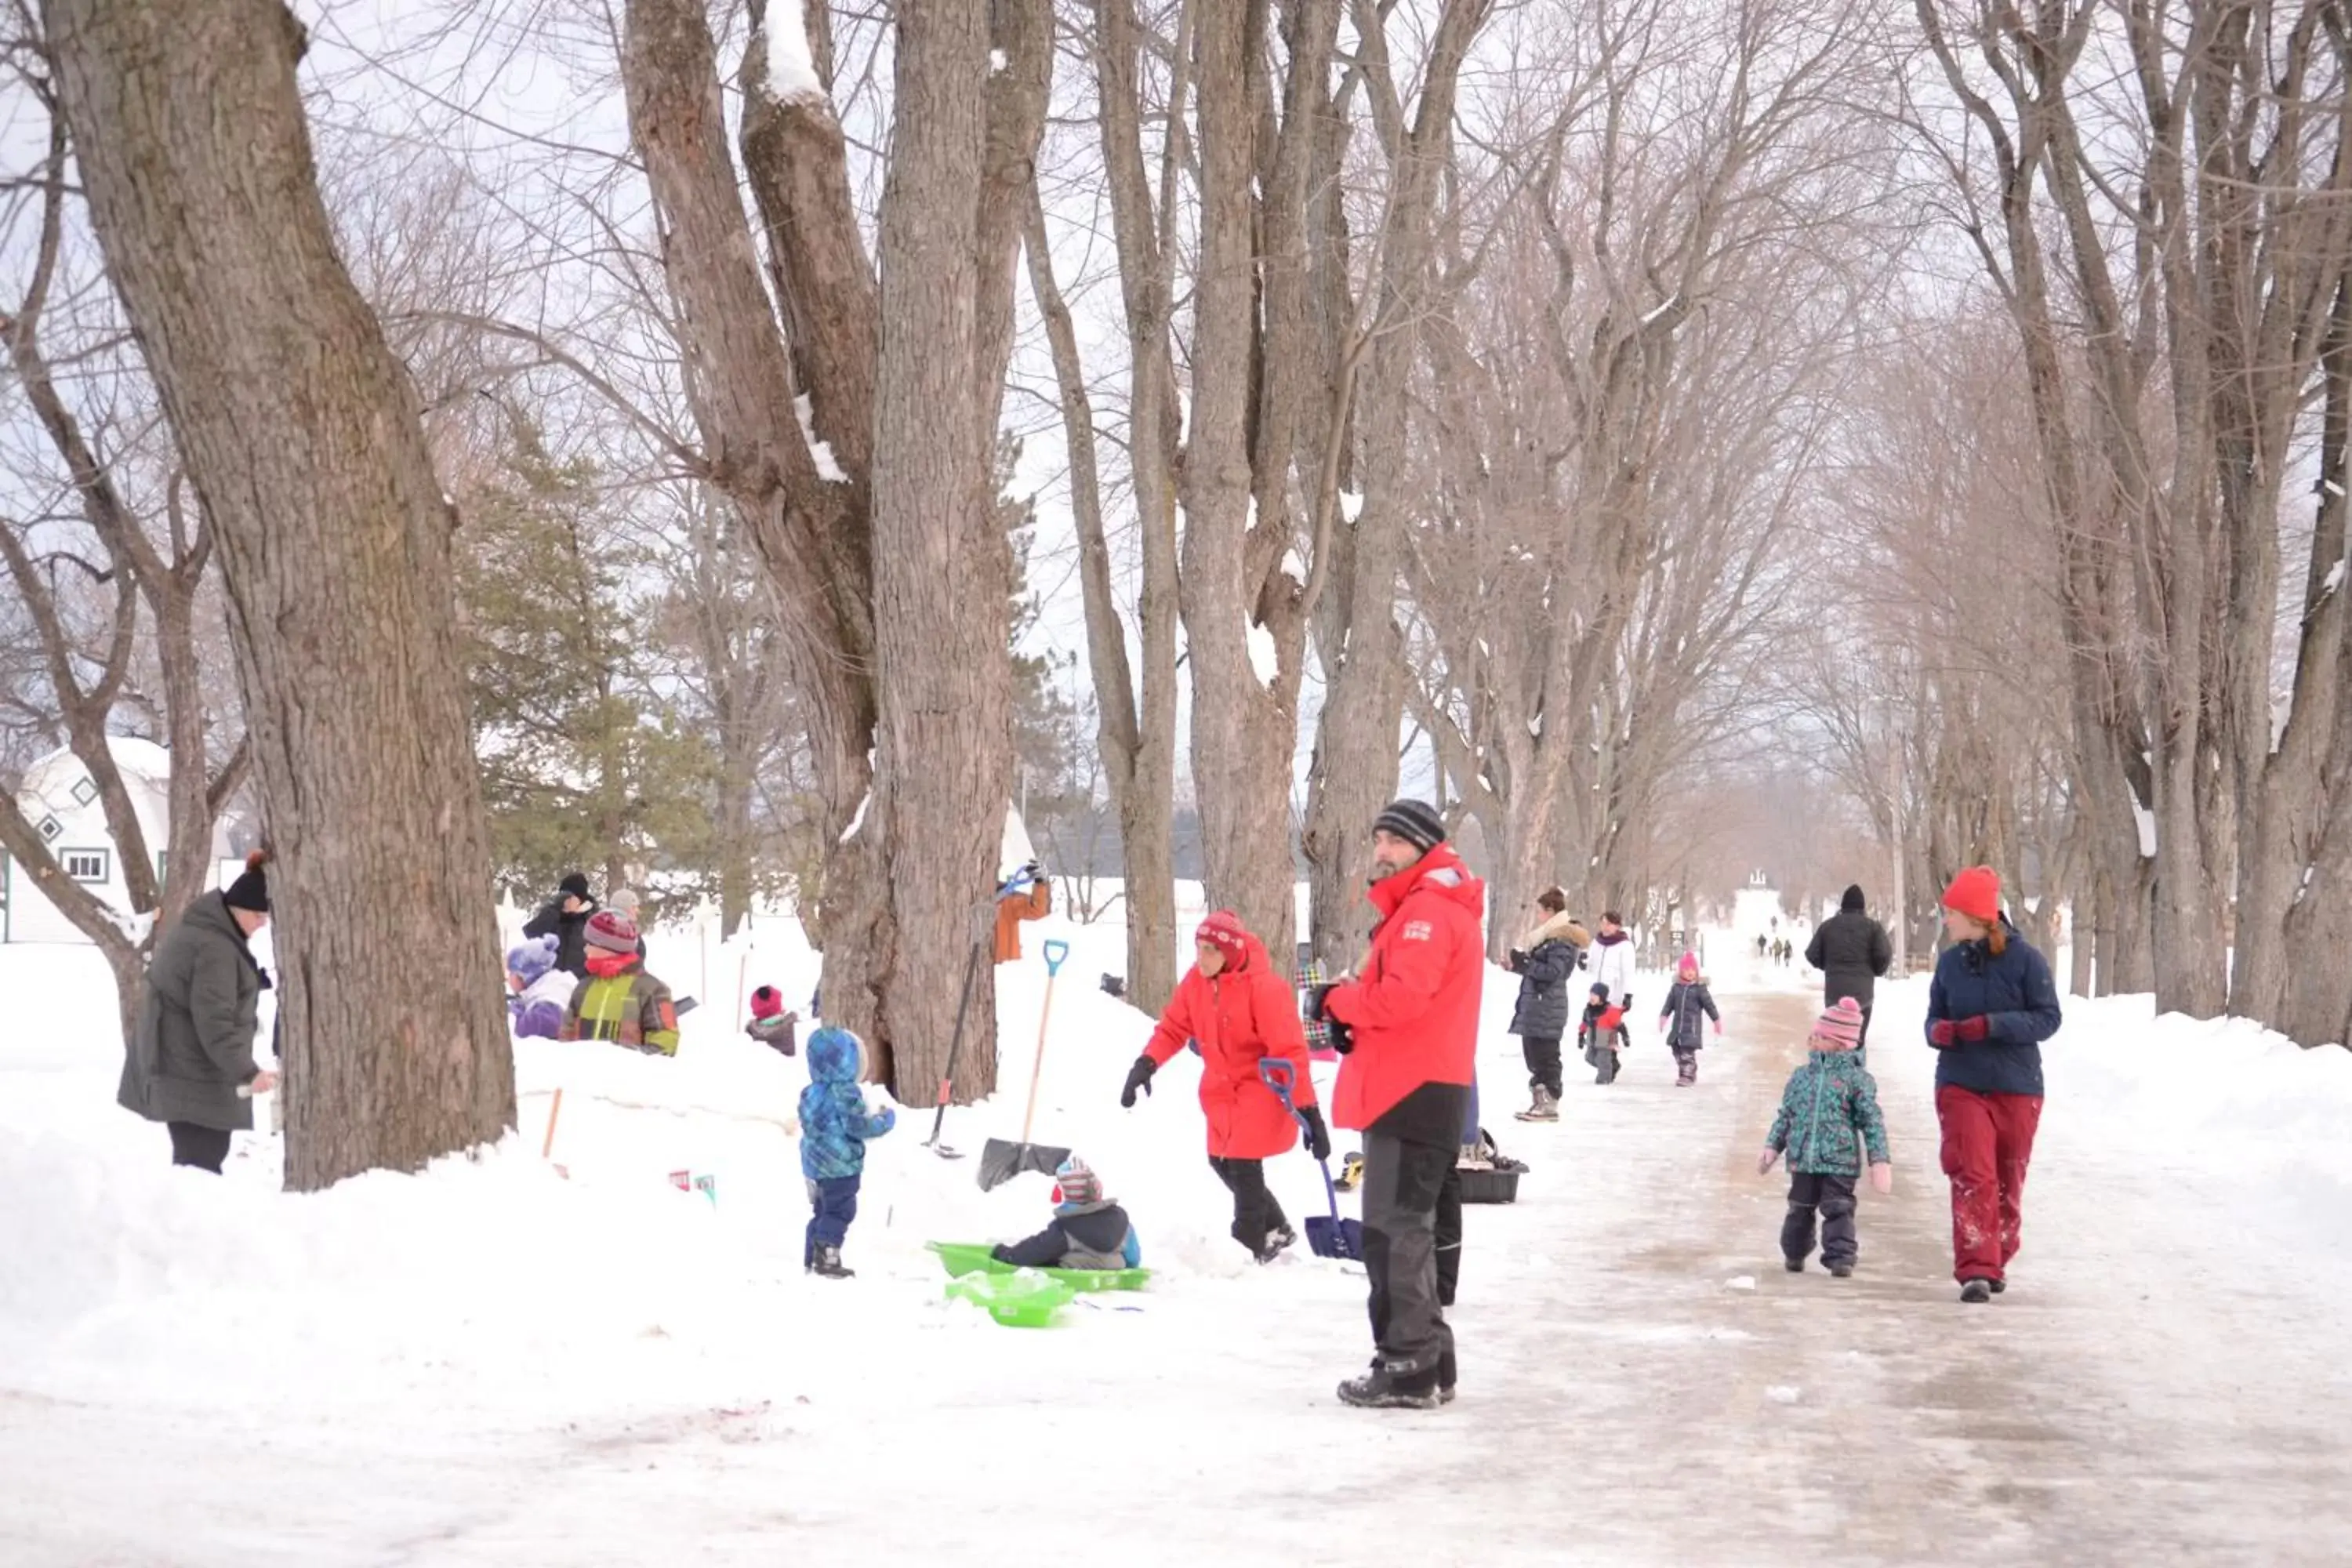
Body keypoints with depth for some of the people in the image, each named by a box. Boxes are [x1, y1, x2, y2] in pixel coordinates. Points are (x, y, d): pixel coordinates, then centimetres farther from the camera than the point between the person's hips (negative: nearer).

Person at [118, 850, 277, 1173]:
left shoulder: (201, 929, 13)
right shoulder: (215, 948, -21)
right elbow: (214, 1022, -26)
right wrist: (247, 1071, -28)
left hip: (183, 1068, 11)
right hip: (193, 1075, -11)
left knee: (195, 1157, 17)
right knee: (203, 1159, -13)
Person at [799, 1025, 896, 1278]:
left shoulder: (811, 1094, 9)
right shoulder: (846, 1094, -18)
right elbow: (858, 1126, -19)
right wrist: (885, 1119, -5)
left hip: (817, 1164, 9)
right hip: (842, 1165, -9)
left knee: (823, 1211, 18)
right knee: (840, 1211, -3)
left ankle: (812, 1258, 21)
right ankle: (826, 1259, -6)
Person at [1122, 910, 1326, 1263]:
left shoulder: (1264, 987, -26)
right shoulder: (1196, 981, -6)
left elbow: (1290, 1051, -26)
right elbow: (1174, 1028, 2)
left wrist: (1308, 1111, -28)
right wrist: (1146, 1064, -17)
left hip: (1261, 1086, -7)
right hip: (1222, 1087, 7)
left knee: (1243, 1165, -12)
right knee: (1222, 1162, 11)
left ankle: (1251, 1247, 5)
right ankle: (1276, 1229, 30)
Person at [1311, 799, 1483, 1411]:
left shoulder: (1429, 910, -12)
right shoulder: (1419, 908, 22)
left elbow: (1404, 995, -24)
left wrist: (1341, 1001, -7)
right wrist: (1355, 1019, 4)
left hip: (1414, 1095, -11)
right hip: (1410, 1090, 11)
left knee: (1397, 1230, -9)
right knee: (1402, 1230, 15)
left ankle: (1408, 1367, -8)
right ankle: (1426, 1364, 21)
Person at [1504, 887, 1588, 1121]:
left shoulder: (1562, 940, -13)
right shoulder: (1550, 937, 20)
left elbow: (1552, 972, -21)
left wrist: (1523, 963, -18)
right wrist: (1516, 965, 12)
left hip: (1547, 1008, -11)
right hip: (1535, 1006, 11)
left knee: (1546, 1057, -7)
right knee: (1534, 1055, 13)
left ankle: (1550, 1104, -4)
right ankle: (1540, 1101, 18)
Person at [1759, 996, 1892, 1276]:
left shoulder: (1857, 1079, -3)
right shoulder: (1802, 1076, 9)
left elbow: (1872, 1123, -3)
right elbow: (1786, 1115, 15)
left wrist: (1879, 1159, -8)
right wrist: (1772, 1146, 7)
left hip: (1839, 1161, -4)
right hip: (1802, 1161, 4)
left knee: (1838, 1210, -6)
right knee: (1800, 1210, 14)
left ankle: (1841, 1258, -1)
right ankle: (1794, 1253, 31)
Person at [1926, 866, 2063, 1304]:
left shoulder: (2025, 958, -7)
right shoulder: (1950, 962, 5)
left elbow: (2048, 1018, -8)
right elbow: (1936, 1016, 13)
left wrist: (1992, 1025, -19)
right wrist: (1938, 1031, -11)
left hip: (2017, 1087, -1)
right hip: (1962, 1085, 1)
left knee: (2008, 1182, 9)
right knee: (1973, 1177, -12)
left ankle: (1997, 1262, 27)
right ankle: (1975, 1270, -15)